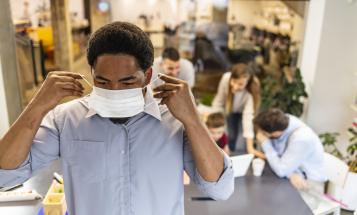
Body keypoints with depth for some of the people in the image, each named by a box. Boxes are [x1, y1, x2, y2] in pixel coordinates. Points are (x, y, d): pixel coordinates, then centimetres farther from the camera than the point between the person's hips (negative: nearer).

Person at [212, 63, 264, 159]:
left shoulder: (251, 92, -40)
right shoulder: (226, 78, -35)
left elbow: (248, 116, -44)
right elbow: (218, 102, -19)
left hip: (243, 112, -2)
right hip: (230, 110, 2)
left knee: (240, 148, -11)